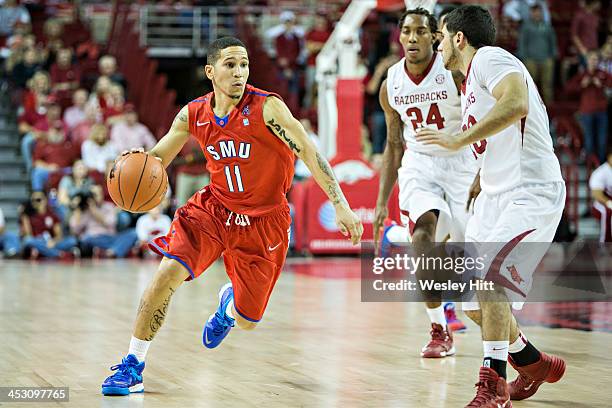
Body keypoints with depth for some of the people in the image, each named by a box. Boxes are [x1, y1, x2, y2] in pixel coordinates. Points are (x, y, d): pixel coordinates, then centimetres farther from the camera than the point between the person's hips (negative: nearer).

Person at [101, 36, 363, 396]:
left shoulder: (267, 108, -19)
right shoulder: (193, 115, -6)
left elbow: (308, 151, -23)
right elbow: (156, 160, 5)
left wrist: (340, 205, -32)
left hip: (263, 221, -2)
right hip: (213, 208, 2)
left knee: (247, 321, 6)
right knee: (168, 273, -21)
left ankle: (229, 304, 48)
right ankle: (133, 367, -9)